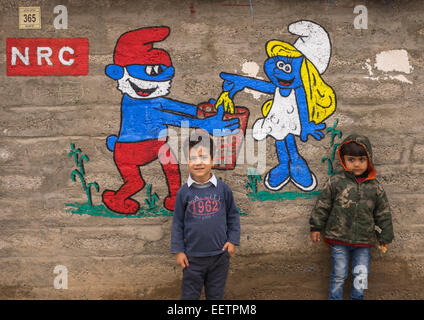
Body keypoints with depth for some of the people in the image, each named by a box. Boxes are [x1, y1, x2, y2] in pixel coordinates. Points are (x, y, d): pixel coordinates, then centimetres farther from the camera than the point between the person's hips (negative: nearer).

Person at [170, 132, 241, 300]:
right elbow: (178, 223, 0)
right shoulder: (184, 192, -5)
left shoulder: (223, 189, -4)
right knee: (190, 294, 12)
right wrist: (178, 250, -1)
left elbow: (233, 215, 5)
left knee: (216, 294, 16)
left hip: (220, 254, 1)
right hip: (193, 256, 0)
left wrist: (233, 240, 0)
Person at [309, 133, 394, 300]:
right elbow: (322, 205, -1)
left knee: (361, 277, 9)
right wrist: (316, 227, 0)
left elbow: (383, 214, 8)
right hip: (339, 239, -2)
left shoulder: (375, 187, 1)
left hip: (363, 242, 2)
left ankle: (357, 297, 29)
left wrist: (385, 237, 11)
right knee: (339, 275, 7)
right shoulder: (335, 181, -6)